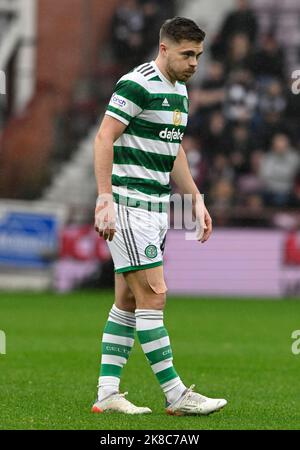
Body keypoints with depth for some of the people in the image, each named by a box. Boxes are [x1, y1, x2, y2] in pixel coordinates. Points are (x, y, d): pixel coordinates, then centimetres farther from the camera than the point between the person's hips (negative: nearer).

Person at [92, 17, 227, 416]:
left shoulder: (179, 90, 15)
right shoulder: (137, 84, -14)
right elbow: (104, 137, -16)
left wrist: (196, 199, 21)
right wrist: (105, 199, -22)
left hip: (157, 206, 10)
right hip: (128, 202, -10)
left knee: (129, 300, 8)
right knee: (153, 295, -10)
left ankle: (107, 393, 10)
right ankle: (176, 395, -8)